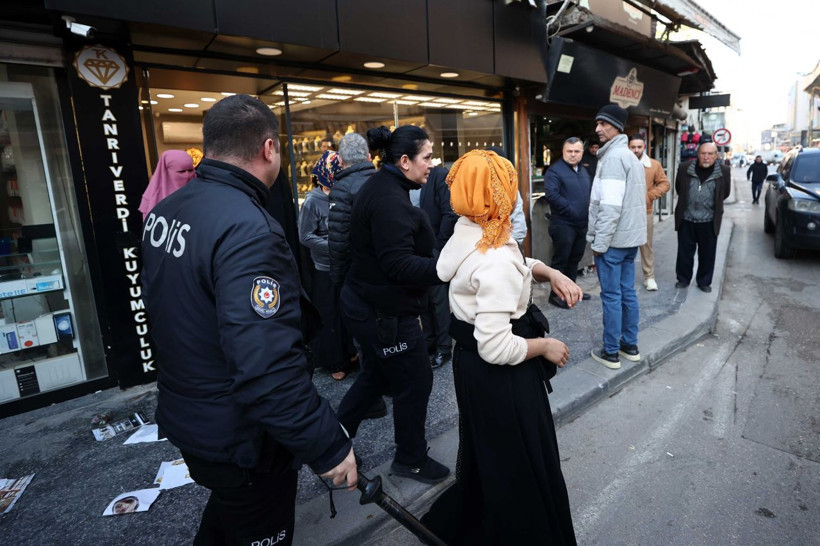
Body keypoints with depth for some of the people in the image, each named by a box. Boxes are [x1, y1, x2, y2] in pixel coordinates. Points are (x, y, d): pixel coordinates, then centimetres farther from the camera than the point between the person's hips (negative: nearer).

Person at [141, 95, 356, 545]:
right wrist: (329, 447, -25)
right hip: (238, 439, -8)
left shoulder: (164, 211, 0)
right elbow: (267, 368, -35)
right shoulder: (248, 229, -30)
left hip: (181, 418, 8)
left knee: (227, 510, 33)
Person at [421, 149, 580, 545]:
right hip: (498, 376, -10)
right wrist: (545, 346, -14)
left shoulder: (467, 234, -2)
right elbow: (496, 348, -30)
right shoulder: (495, 262, -30)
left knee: (487, 454, 30)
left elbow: (517, 265, 14)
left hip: (470, 364, 10)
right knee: (521, 466, 14)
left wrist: (550, 273, -3)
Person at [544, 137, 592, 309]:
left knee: (575, 258, 16)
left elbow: (588, 194, 25)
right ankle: (555, 294, 9)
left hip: (582, 224, 8)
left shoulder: (583, 171, 17)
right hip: (563, 224, -8)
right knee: (561, 260, -1)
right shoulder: (555, 170, -10)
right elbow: (551, 194, -23)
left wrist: (589, 210, 7)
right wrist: (570, 210, -20)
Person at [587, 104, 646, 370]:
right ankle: (630, 345, 24)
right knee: (627, 292, 14)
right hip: (630, 236, 10)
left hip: (613, 238, -10)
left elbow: (611, 205, -22)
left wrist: (599, 241, -18)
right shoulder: (631, 156, 17)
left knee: (611, 295, -2)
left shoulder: (613, 157, -15)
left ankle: (611, 352, 8)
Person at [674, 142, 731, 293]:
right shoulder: (684, 168, -4)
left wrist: (712, 204, 14)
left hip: (709, 221, 0)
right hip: (686, 219, 0)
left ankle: (704, 282, 24)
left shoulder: (724, 171, -4)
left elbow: (725, 193, 10)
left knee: (707, 254, 10)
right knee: (684, 252, 9)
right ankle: (683, 279, 24)